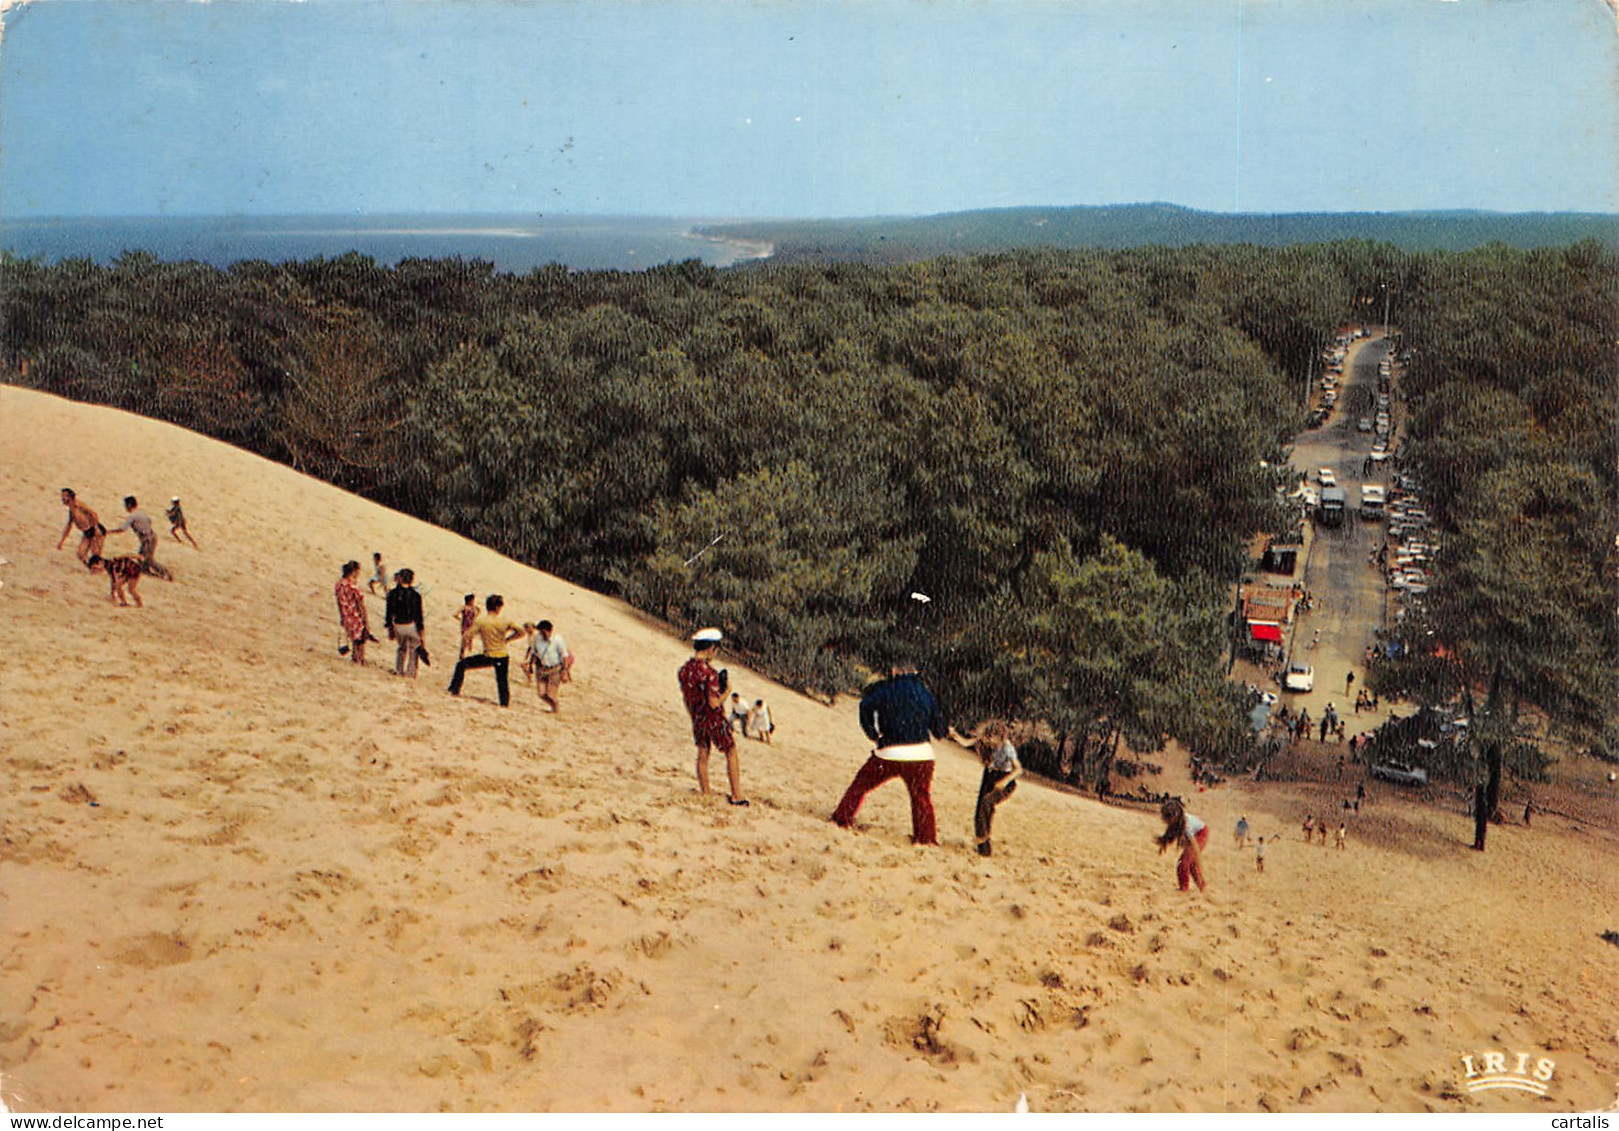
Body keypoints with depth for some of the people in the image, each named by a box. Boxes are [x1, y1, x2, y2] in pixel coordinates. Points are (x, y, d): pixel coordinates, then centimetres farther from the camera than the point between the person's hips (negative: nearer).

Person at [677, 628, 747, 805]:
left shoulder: (684, 670, -1)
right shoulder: (709, 672, -24)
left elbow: (686, 699, 9)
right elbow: (714, 703, -25)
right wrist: (726, 690, -9)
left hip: (697, 719, 6)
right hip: (714, 719, -6)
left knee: (702, 754, 17)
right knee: (731, 753, 7)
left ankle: (704, 793, 21)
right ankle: (737, 796, 8)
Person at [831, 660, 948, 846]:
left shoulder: (886, 690, 1)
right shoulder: (925, 693, 10)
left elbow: (866, 705, -17)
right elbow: (939, 730, 11)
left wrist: (873, 733, -7)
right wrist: (947, 730, 34)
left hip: (890, 753, -2)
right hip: (921, 754, 2)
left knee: (862, 783, 16)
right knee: (922, 796, 16)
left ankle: (843, 818, 19)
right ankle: (925, 836, 17)